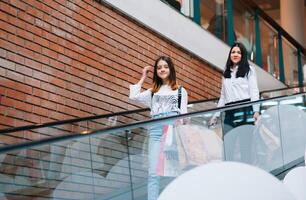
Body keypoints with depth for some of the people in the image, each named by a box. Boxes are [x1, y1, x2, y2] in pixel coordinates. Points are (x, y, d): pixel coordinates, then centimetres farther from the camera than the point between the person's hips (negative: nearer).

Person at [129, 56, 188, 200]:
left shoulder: (180, 91, 18)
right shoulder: (153, 92, 25)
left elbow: (184, 114, 11)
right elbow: (134, 96, 12)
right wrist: (143, 78, 21)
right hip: (156, 130, 2)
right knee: (153, 172, -11)